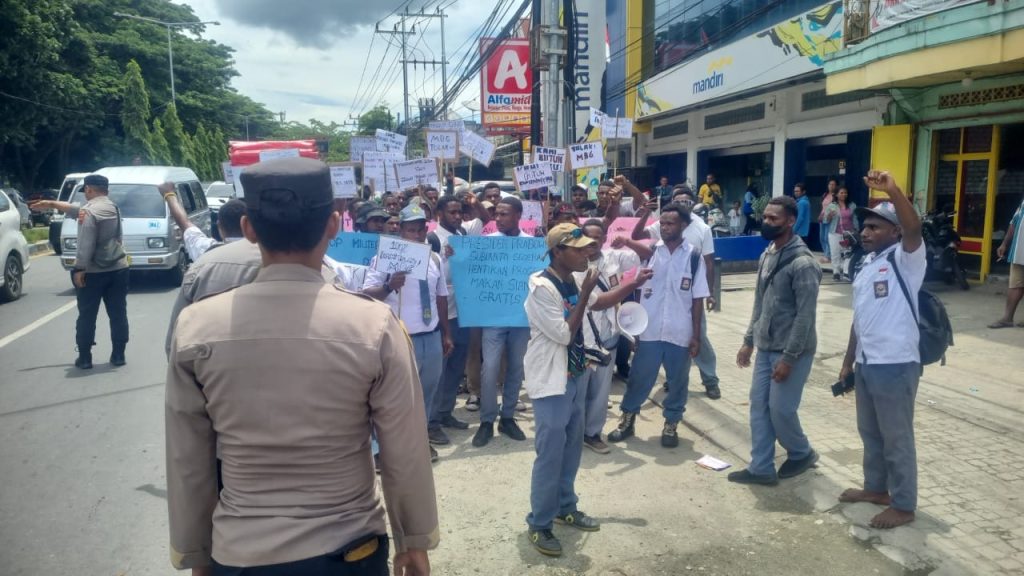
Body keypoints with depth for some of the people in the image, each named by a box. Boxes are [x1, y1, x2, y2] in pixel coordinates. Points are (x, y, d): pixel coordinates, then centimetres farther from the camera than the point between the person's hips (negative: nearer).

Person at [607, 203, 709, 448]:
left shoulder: (693, 256, -2)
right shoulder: (650, 251, 1)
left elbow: (698, 299, -1)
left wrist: (696, 336, -2)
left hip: (680, 333, 0)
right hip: (649, 331, 1)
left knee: (678, 381, 11)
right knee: (640, 378, 10)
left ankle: (671, 424, 28)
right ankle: (627, 419, 26)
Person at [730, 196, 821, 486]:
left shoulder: (803, 263, -18)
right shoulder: (766, 255, 7)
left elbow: (805, 315, -19)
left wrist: (788, 358, -20)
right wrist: (748, 341, 13)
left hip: (791, 351, -8)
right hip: (765, 347, 8)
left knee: (780, 409, -1)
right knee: (759, 406, 8)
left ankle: (802, 454, 27)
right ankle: (761, 468, 18)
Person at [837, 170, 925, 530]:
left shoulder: (905, 260, -10)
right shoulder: (866, 265, 13)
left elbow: (914, 229, -34)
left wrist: (892, 189, -46)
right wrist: (848, 361, 18)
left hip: (895, 365, -8)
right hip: (866, 363, 8)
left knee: (897, 438, 5)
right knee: (869, 432, 20)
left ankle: (903, 505, 19)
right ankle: (876, 487, 38)